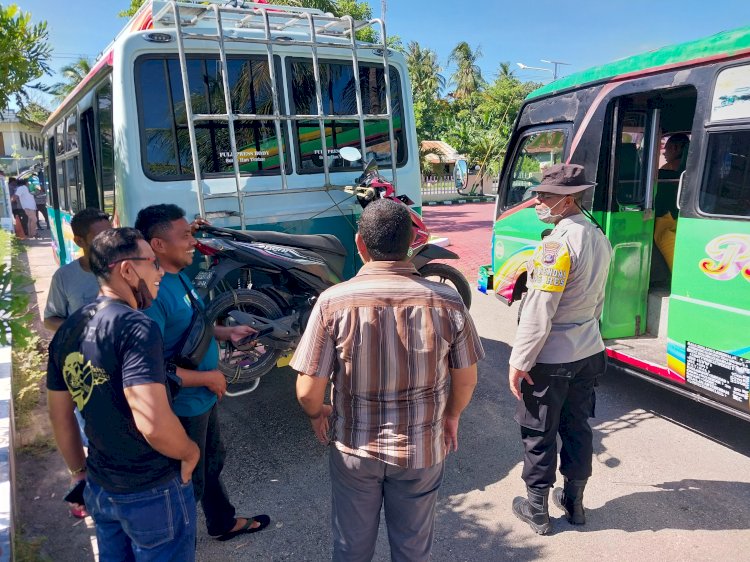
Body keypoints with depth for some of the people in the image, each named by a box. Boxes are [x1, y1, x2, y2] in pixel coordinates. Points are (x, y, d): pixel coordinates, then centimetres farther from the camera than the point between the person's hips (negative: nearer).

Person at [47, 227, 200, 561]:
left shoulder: (68, 330, 1)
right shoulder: (136, 326, -24)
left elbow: (59, 418, 10)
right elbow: (153, 424, -33)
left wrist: (79, 473, 22)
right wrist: (190, 452, -14)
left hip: (99, 488, 7)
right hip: (153, 493, -7)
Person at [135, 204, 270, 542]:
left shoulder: (180, 276, 1)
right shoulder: (153, 293, -30)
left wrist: (228, 332, 3)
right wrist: (208, 378, -23)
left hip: (203, 398, 10)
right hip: (182, 407, -10)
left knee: (212, 462, 28)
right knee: (188, 480, 12)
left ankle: (224, 523, 51)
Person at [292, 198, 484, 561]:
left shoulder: (334, 302, -21)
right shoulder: (446, 301, -17)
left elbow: (308, 391, -16)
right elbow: (466, 379, -5)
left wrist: (318, 414, 7)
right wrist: (451, 415, 16)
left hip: (354, 449, 0)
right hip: (422, 449, 1)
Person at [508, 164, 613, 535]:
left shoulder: (558, 242, -22)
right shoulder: (599, 239, 5)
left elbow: (539, 309, -24)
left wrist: (519, 360, -19)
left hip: (549, 359, -8)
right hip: (588, 353, 8)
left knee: (539, 434, 8)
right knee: (577, 428, 19)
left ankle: (537, 509, 24)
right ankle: (574, 503, 35)